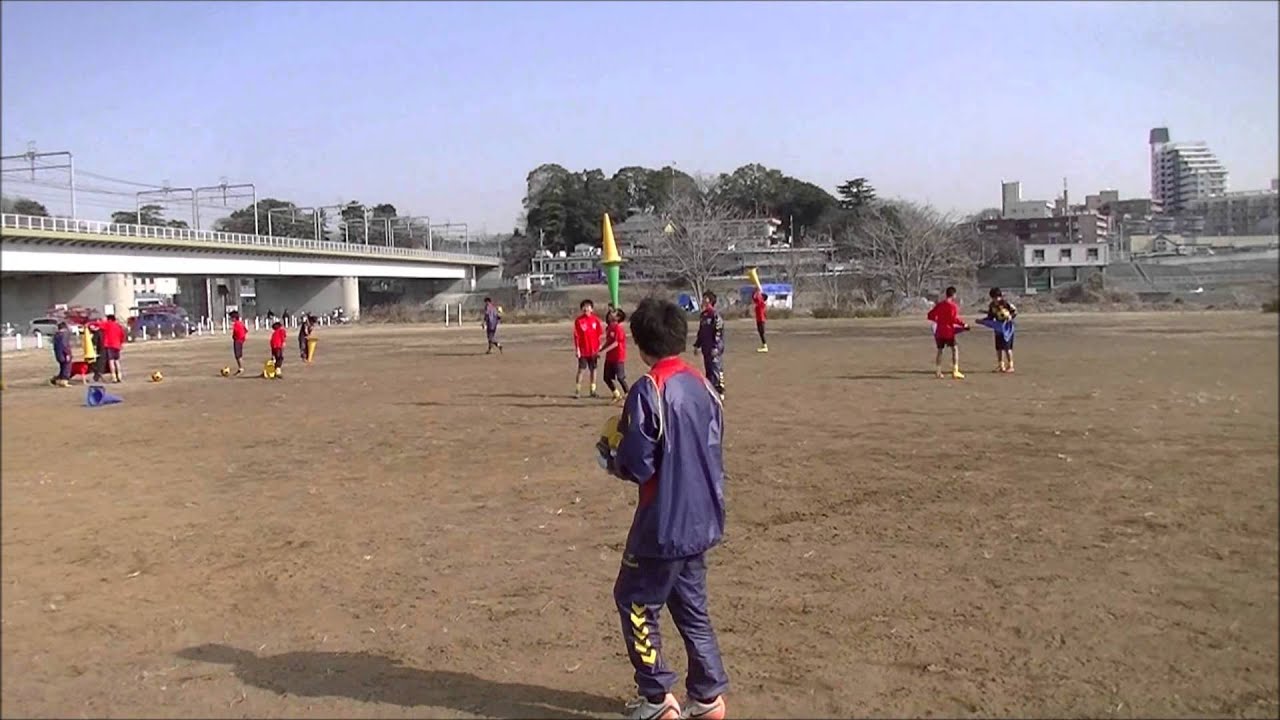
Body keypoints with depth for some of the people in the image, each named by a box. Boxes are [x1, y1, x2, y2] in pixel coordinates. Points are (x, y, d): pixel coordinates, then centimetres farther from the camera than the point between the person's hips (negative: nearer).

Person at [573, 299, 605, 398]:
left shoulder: (596, 320, 2)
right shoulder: (579, 320, -4)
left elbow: (599, 335, 6)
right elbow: (576, 336, -3)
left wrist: (598, 348, 4)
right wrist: (577, 349, -8)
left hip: (593, 350, 2)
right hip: (583, 351, -2)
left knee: (593, 369, 9)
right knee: (581, 370, -3)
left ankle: (593, 390, 18)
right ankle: (577, 391, 3)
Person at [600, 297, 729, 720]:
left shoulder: (648, 390, -18)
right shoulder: (702, 386, 4)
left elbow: (637, 466, -17)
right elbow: (711, 451, 11)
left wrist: (610, 459, 3)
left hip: (665, 524, -7)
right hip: (701, 520, 7)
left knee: (635, 601, 9)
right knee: (691, 605, 19)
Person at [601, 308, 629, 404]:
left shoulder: (618, 328, -15)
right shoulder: (608, 328, 9)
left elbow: (616, 343, -21)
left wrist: (604, 351, -24)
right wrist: (600, 351, 8)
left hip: (618, 357, -8)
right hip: (609, 357, 8)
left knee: (620, 378, -3)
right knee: (607, 378, 9)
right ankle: (617, 395, 25)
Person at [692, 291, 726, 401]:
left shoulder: (716, 314, -13)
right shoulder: (703, 315, 14)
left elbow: (719, 332, -17)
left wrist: (716, 347, -21)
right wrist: (697, 344, 19)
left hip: (715, 349, -9)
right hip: (706, 349, 9)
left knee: (716, 370, -7)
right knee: (708, 371, 13)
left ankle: (720, 391, -2)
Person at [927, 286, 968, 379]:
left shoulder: (939, 305, 7)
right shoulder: (953, 306, -10)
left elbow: (930, 315, 9)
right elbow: (955, 319, -19)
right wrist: (964, 325, -11)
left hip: (939, 331, 6)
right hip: (948, 331, -6)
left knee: (939, 350, 12)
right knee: (955, 349, 2)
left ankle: (939, 372, 11)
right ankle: (955, 371, -7)